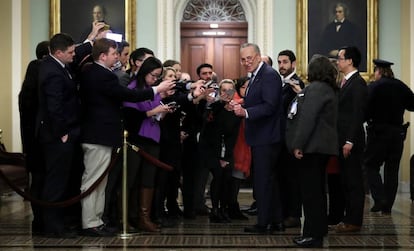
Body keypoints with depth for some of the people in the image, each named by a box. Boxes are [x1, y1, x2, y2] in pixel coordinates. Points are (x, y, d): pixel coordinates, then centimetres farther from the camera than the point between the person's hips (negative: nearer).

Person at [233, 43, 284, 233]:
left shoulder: (269, 75, -14)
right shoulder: (255, 76, 16)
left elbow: (270, 106, -24)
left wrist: (245, 112, -32)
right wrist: (241, 108, 2)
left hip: (266, 137, -10)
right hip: (260, 138, 10)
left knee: (262, 180, -5)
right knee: (268, 179, 15)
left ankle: (263, 223, 2)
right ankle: (276, 221, 24)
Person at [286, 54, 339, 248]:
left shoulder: (316, 88, -14)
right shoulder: (327, 89, 18)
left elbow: (307, 119, -21)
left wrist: (298, 144, -21)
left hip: (312, 147, -11)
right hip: (317, 147, 11)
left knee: (311, 191, -6)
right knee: (315, 190, 17)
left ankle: (313, 235, -2)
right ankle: (317, 230, 26)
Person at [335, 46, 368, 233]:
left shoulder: (358, 83, -13)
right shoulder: (346, 82, 15)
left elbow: (357, 115, -18)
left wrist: (350, 141, -20)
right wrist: (342, 141, 13)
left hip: (352, 142, -9)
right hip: (343, 140, 9)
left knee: (354, 181, -2)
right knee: (346, 181, 13)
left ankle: (354, 221, 4)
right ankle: (349, 218, 21)